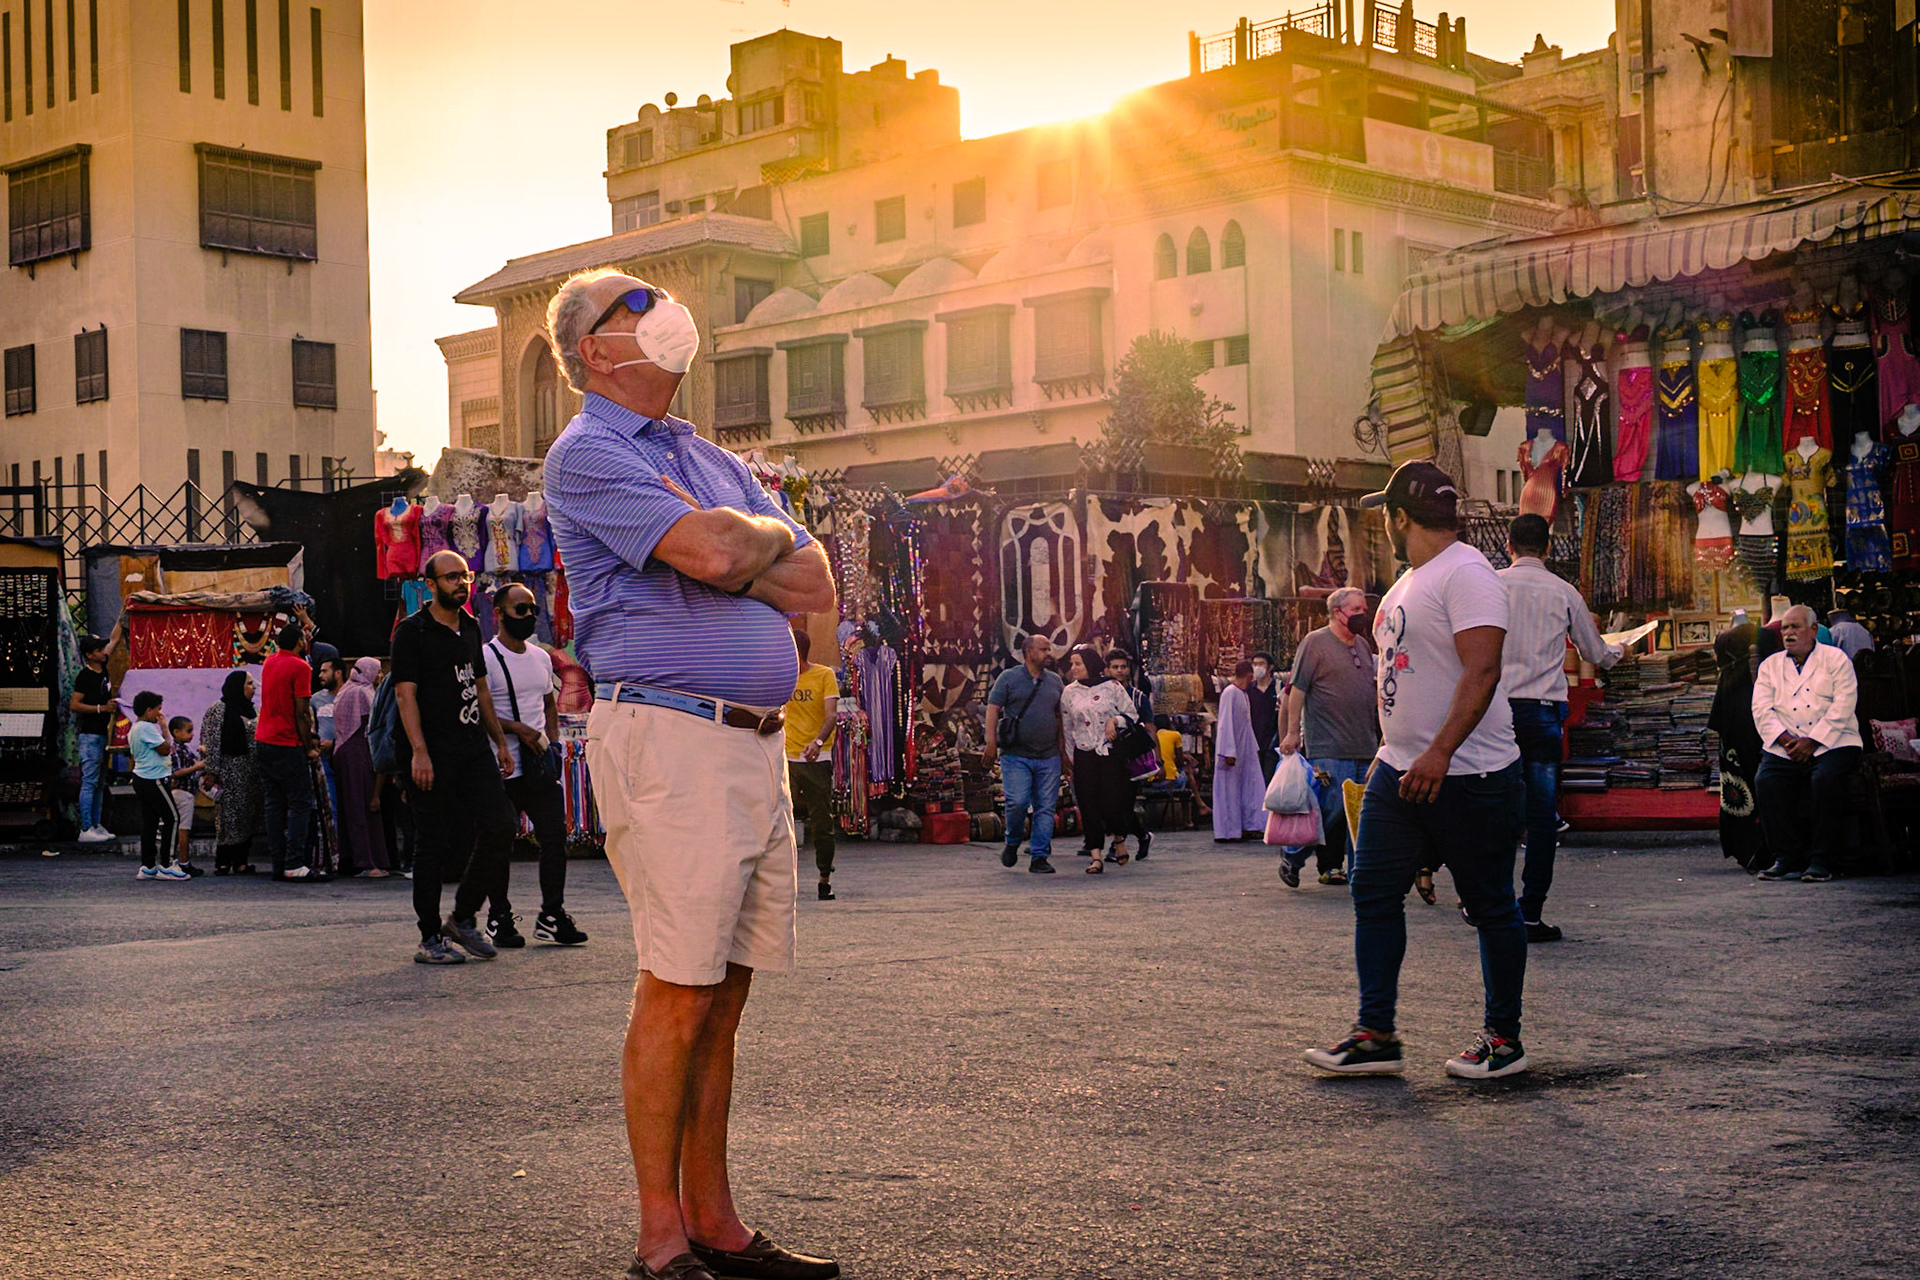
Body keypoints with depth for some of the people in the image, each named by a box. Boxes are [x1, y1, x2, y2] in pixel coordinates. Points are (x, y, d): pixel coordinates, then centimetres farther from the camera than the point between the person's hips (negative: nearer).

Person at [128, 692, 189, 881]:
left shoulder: (135, 728, 16)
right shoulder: (147, 728, -16)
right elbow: (164, 749, -15)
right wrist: (164, 727, -6)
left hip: (141, 779, 11)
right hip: (153, 780, -11)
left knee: (149, 821, 11)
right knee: (172, 818, -6)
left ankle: (147, 866, 12)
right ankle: (165, 865, -6)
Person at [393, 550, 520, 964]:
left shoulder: (470, 627, 17)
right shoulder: (412, 631, -5)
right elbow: (405, 693, -11)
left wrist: (500, 742, 21)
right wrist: (419, 751, -20)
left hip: (474, 748, 7)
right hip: (435, 755, -7)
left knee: (500, 826, -3)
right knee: (435, 844, -3)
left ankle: (463, 918, 12)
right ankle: (430, 939, 5)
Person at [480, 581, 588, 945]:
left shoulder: (541, 658, 16)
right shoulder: (486, 658, -7)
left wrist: (553, 739, 11)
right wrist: (518, 729, -20)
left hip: (541, 766, 6)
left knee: (555, 837, 2)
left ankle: (552, 916, 8)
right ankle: (498, 919, 10)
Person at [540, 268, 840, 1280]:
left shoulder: (714, 463, 24)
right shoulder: (586, 455, -1)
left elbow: (814, 588, 14)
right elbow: (709, 553, -17)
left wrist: (724, 547, -3)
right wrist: (771, 535, 5)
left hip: (759, 741, 7)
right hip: (670, 737, -7)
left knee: (725, 990, 9)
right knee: (678, 989, -8)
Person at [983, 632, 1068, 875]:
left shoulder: (1055, 682, 14)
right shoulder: (1008, 678, 2)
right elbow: (993, 710, -1)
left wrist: (1063, 752, 15)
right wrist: (991, 743, -11)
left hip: (1048, 757, 4)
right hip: (1015, 755, -4)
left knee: (1046, 807, -1)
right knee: (1017, 802, -13)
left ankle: (1039, 857, 5)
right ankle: (1012, 843, 13)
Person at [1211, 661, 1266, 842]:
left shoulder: (1243, 694, 13)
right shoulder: (1230, 693, -15)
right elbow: (1226, 723, -19)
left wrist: (1254, 748, 20)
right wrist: (1229, 752, -23)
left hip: (1245, 751, 9)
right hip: (1232, 750, -9)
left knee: (1250, 788, 6)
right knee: (1229, 791, -3)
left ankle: (1249, 827, 9)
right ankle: (1226, 831, 2)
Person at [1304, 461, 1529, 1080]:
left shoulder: (1466, 573, -14)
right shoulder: (1410, 581, 16)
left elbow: (1481, 671, -24)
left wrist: (1440, 753, -30)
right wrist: (1390, 751, 24)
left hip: (1468, 775, -10)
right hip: (1401, 771, 10)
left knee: (1490, 906, 2)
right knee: (1373, 893, 6)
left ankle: (1504, 1038, 13)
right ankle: (1375, 1035, 10)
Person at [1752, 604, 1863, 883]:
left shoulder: (1835, 659, 7)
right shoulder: (1770, 666, 17)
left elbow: (1842, 707, -5)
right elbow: (1762, 710, 6)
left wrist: (1812, 742, -15)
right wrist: (1785, 739, -12)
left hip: (1831, 743, -3)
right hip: (1784, 746, 3)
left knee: (1826, 778, -33)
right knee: (1766, 781, -25)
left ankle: (1821, 861, -23)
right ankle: (1788, 859, -19)